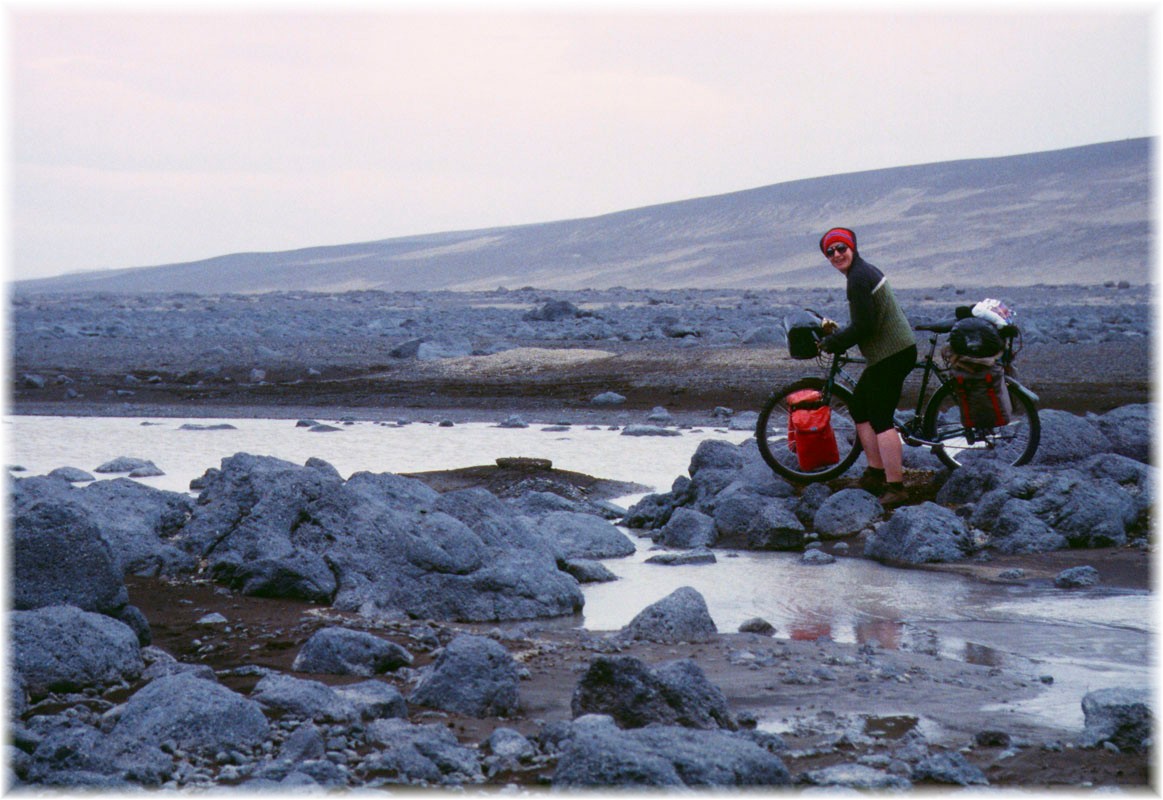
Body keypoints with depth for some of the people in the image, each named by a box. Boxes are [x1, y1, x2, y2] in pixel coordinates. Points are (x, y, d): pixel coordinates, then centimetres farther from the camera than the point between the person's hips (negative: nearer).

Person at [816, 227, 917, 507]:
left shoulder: (858, 279, -16)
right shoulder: (865, 271, 17)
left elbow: (864, 327, -21)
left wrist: (833, 342, -9)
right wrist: (837, 338, 17)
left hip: (891, 355, -11)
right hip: (896, 350, 11)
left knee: (880, 418, -10)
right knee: (860, 408, 18)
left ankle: (894, 486, -12)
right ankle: (876, 473, 23)